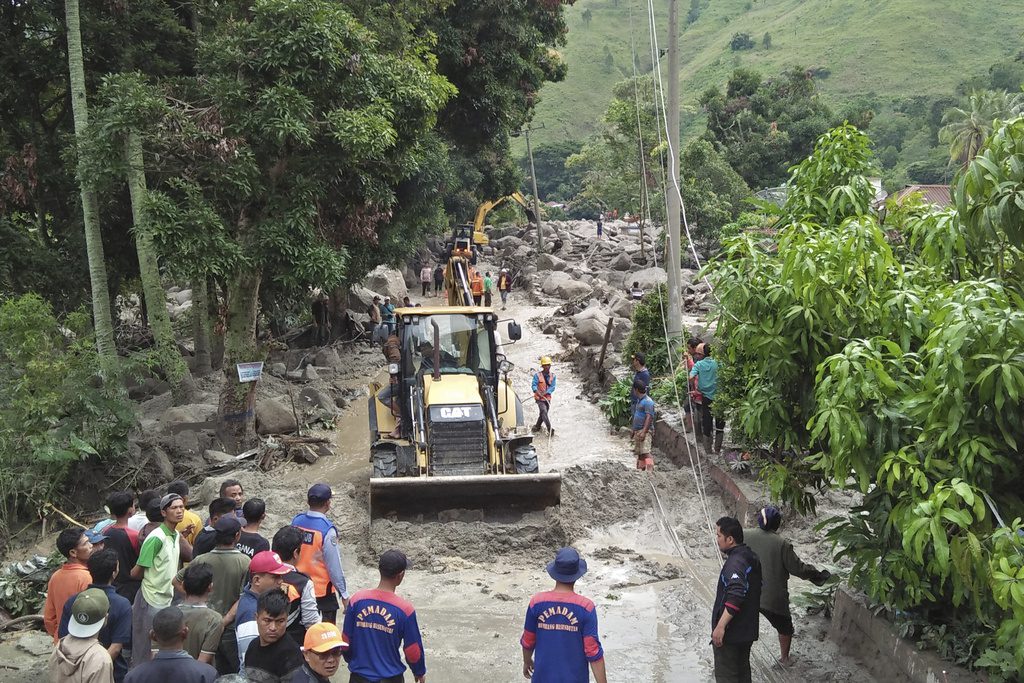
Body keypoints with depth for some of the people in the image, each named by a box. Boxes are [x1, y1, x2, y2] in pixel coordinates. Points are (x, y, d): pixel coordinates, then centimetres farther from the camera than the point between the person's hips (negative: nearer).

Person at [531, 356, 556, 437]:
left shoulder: (552, 376, 2)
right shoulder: (537, 375, -6)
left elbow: (552, 387, -6)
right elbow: (534, 385, -14)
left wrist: (545, 393, -22)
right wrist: (537, 392, -35)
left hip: (547, 398, 5)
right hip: (539, 398, -4)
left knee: (543, 414, 16)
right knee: (544, 412, -20)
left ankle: (537, 427, 38)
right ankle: (550, 430, -23)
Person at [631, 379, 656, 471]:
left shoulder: (648, 401, -12)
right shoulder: (639, 401, 17)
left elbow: (649, 417, -19)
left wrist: (643, 432, -26)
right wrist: (634, 431, 24)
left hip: (645, 431, -10)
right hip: (637, 431, 10)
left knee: (646, 452, -18)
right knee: (639, 453, 11)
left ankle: (650, 470, -24)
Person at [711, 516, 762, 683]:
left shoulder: (735, 562, -23)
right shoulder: (751, 557, 8)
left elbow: (735, 596, -35)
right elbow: (756, 590, 18)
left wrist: (720, 626, -34)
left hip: (730, 632, -10)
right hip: (747, 630, 10)